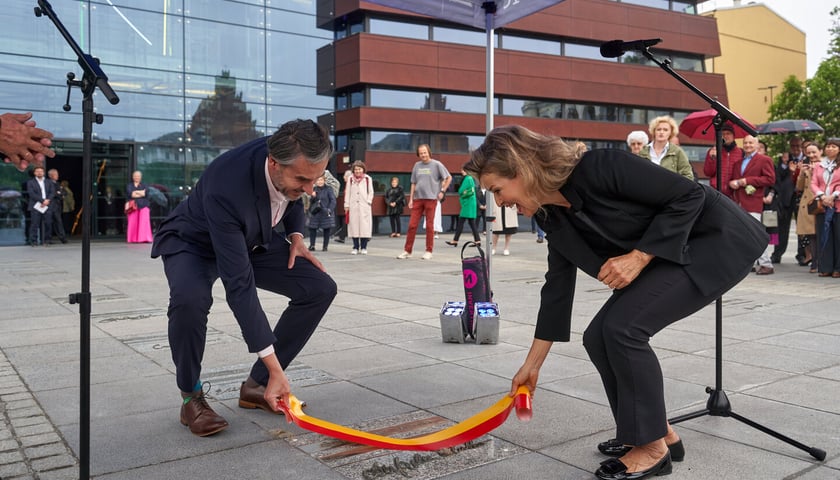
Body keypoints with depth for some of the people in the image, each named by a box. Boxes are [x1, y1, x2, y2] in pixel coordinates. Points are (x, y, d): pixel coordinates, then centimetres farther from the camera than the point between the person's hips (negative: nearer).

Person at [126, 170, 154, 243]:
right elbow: (130, 194, -5)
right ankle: (133, 239, -4)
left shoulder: (144, 185, 17)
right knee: (133, 223, -7)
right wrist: (141, 193, -3)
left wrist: (135, 192, -3)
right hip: (133, 206, 0)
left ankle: (145, 238, -18)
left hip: (143, 206, 0)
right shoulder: (129, 185, 14)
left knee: (144, 222, -13)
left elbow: (146, 193, -3)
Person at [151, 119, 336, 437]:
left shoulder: (291, 163, -23)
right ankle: (191, 397, -10)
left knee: (320, 288, -11)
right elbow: (240, 286, -40)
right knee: (190, 299, -39)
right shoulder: (225, 189, -42)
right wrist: (275, 368, -38)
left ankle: (256, 385, 1)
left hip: (253, 241, 6)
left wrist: (295, 235, -11)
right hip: (193, 244, -6)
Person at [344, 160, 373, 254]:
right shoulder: (350, 179, 8)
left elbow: (371, 192, 7)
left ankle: (363, 247, 5)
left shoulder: (368, 179, 4)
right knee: (354, 226, 2)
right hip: (353, 206, 2)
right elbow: (347, 192, 9)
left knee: (364, 226, -4)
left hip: (364, 207, -2)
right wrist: (346, 205, 5)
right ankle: (355, 247, 9)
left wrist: (368, 202, -5)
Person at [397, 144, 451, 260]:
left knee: (429, 225, 1)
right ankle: (407, 251, 6)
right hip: (417, 199, 4)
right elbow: (413, 183, 14)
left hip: (431, 198, -3)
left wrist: (442, 191, -1)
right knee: (412, 225, 0)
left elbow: (448, 177, 6)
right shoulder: (417, 165, 12)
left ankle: (429, 251, 9)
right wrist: (411, 199, 8)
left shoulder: (436, 164, 0)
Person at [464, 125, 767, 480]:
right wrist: (531, 366, 11)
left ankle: (653, 447, -2)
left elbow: (690, 195, -21)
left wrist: (638, 257, -25)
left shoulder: (600, 168, -27)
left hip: (720, 241, -8)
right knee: (599, 336, -1)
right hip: (670, 252, 8)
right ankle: (659, 431, 17)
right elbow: (557, 289, 6)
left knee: (623, 326, -20)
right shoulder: (554, 217, -2)